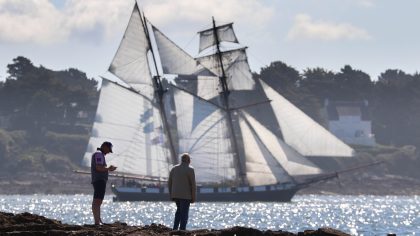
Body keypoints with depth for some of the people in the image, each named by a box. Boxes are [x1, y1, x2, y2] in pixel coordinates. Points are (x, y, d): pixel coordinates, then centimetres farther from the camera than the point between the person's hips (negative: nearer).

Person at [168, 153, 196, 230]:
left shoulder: (174, 169, 7)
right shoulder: (190, 170, -10)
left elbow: (169, 183, 9)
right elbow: (193, 185, -10)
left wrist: (171, 195, 16)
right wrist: (193, 198, -4)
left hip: (175, 194, 5)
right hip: (185, 195, -5)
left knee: (179, 210, 22)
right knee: (184, 213, -1)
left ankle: (175, 228, 13)